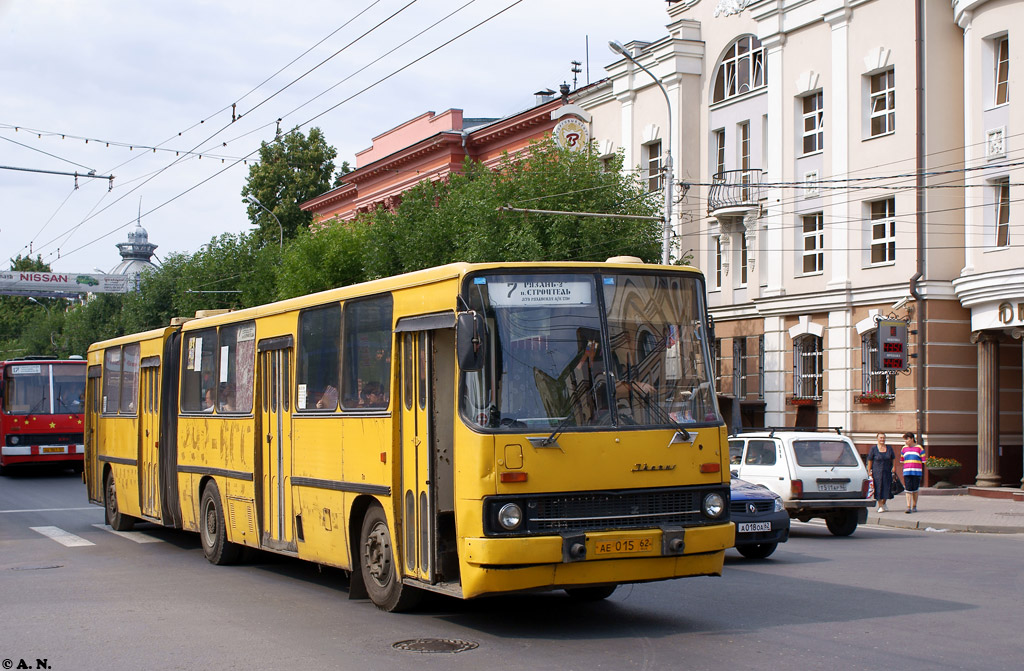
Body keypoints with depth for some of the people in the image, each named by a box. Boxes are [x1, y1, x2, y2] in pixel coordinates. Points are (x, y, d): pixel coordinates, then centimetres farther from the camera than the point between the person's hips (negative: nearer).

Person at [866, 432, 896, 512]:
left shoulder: (889, 448, 8)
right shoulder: (873, 448, -2)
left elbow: (893, 459, 16)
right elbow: (870, 460, -1)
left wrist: (894, 467, 3)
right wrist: (869, 471, -5)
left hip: (887, 472, 3)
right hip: (877, 472, -3)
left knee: (886, 488, 4)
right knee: (878, 489, -4)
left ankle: (884, 503, 27)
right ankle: (880, 506, 2)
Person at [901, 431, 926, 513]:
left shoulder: (919, 448, 2)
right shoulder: (904, 448, 10)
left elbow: (923, 461, 4)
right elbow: (902, 461, 17)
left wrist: (923, 472, 0)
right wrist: (902, 472, 13)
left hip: (917, 472, -1)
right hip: (907, 472, 1)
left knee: (915, 489, 6)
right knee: (908, 489, -7)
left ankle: (914, 506, 19)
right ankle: (908, 507, -10)